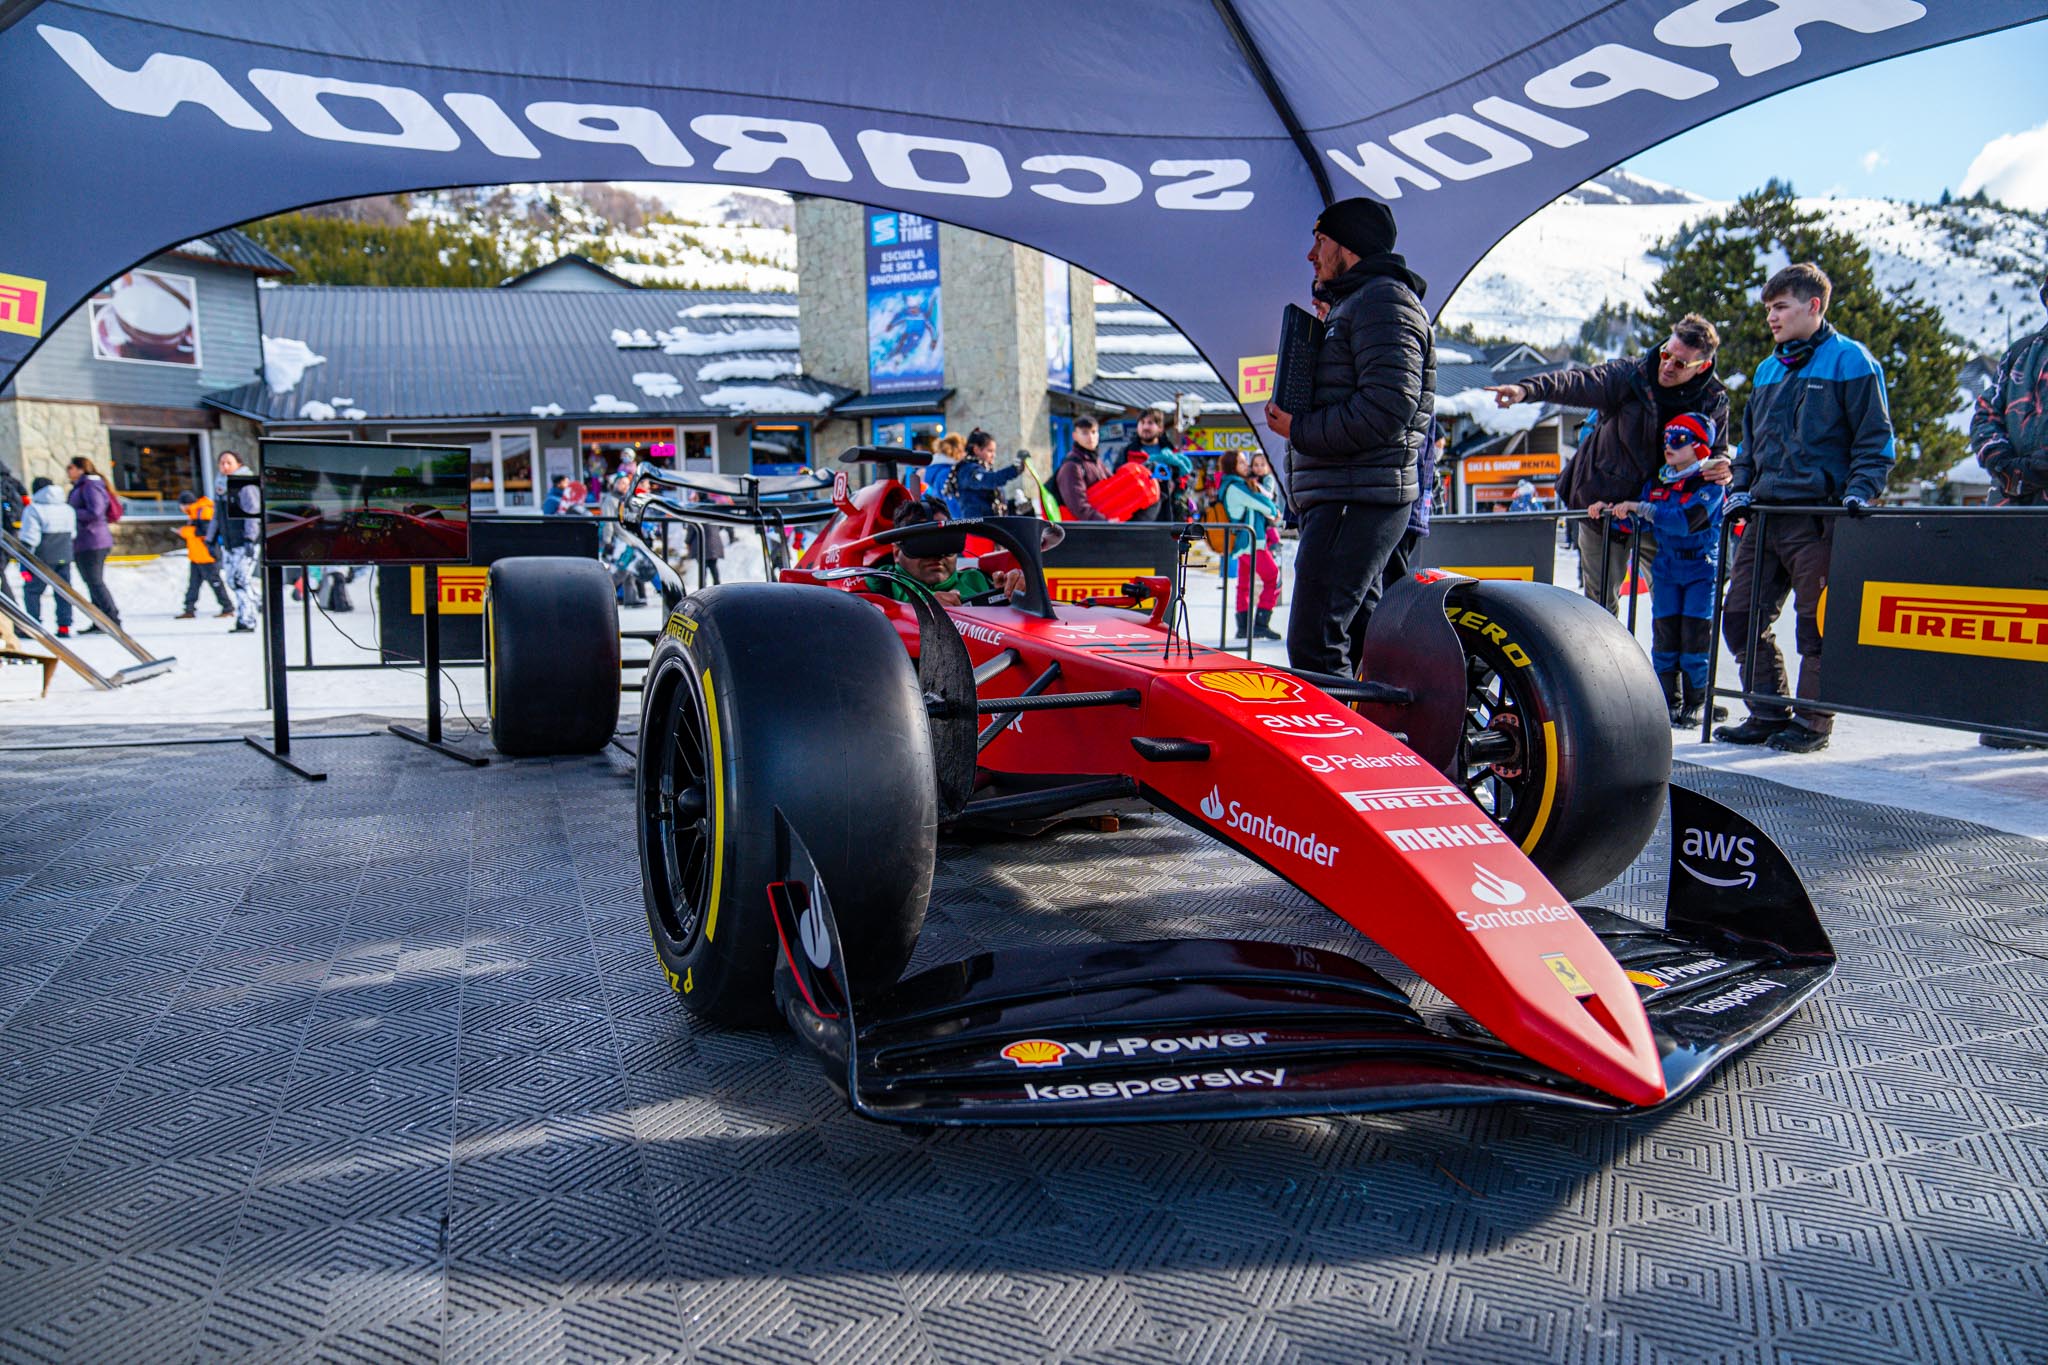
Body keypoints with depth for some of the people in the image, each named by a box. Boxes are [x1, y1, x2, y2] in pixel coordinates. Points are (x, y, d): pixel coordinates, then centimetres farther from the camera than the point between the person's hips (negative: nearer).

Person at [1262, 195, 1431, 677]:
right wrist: (1292, 417, 8)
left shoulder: (1383, 301, -8)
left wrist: (1300, 430, -13)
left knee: (1313, 646, -15)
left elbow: (1387, 409, -21)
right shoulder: (1354, 305, 25)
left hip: (1355, 503, -11)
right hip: (1341, 497, 11)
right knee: (1361, 636, 15)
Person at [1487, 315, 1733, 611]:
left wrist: (1720, 466, -15)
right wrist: (1527, 389, -46)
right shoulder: (1631, 374, -14)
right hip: (1606, 501, -2)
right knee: (1600, 597, 5)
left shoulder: (1714, 401, -2)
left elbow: (1718, 449, 11)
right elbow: (1578, 384, -28)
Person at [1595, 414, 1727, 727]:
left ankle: (1695, 703, 4)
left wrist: (1640, 507, -25)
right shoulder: (1658, 481, 8)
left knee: (1696, 632, -6)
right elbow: (1635, 516, 15)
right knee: (1664, 631, 0)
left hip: (1703, 566, -5)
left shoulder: (1711, 484, -10)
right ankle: (1669, 700, 9)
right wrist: (1609, 508, -4)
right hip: (1666, 566, 5)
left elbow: (1686, 521, -25)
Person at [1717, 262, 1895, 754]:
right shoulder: (1767, 370, 19)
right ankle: (1768, 713, 15)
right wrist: (1741, 487, 13)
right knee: (1740, 616, 4)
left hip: (1819, 514, -7)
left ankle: (1812, 721, 8)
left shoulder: (1849, 360, -1)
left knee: (1818, 621, -1)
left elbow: (1875, 436, -3)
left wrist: (1860, 491, -14)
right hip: (1765, 513, 7)